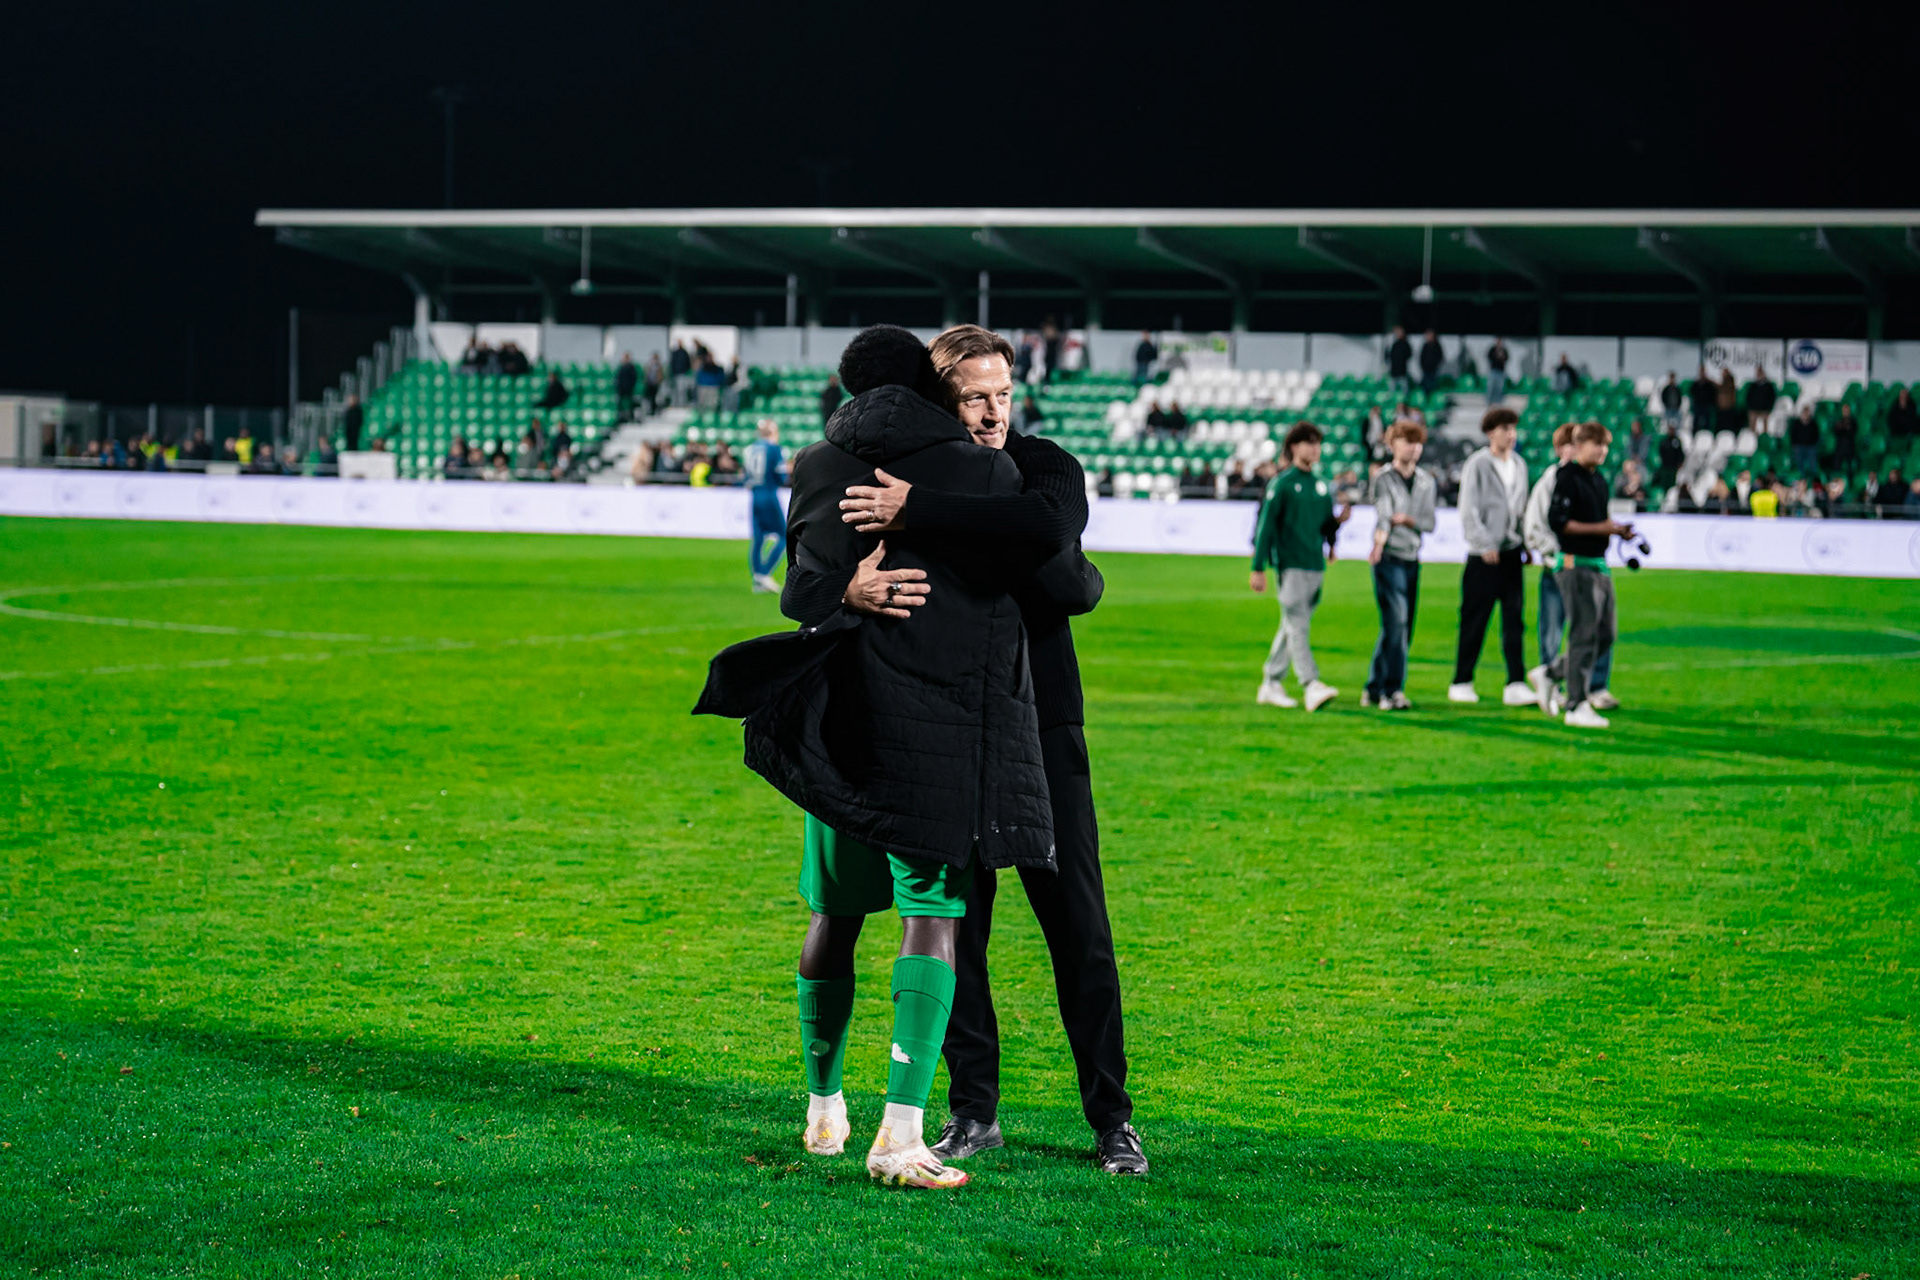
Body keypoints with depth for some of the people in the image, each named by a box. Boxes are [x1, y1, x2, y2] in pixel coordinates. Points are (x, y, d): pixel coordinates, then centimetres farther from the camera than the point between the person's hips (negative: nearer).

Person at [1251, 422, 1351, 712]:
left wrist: (1339, 520, -3)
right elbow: (1265, 525, -7)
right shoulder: (1281, 483, -4)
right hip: (1291, 565, -7)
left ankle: (1271, 685, 18)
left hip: (1316, 566, 7)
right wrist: (1258, 568, -11)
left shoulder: (1321, 486, 16)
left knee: (1292, 627, 10)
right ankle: (1311, 685, -23)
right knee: (1297, 626, -13)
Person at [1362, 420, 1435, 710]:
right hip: (1389, 558, -6)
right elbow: (1383, 514, -19)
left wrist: (1408, 519, -11)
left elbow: (1429, 523, 9)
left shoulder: (1427, 482, 13)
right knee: (1395, 622, -15)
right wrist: (1378, 544, -36)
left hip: (1413, 559, 6)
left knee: (1402, 627, 7)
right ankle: (1392, 690, -17)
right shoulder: (1384, 478, -4)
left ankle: (1374, 689, 17)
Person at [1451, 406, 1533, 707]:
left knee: (1515, 619, -1)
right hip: (1484, 556, -5)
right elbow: (1468, 510, -9)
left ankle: (1516, 685, -3)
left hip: (1512, 552, 5)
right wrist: (1485, 545, -15)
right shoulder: (1477, 465, -5)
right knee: (1474, 622, 0)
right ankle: (1461, 683, 10)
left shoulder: (1519, 464, 13)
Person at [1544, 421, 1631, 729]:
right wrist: (1600, 528, -20)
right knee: (1584, 635, -8)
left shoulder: (1599, 481, 17)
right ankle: (1577, 706, -3)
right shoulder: (1568, 478, -10)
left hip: (1599, 565, 9)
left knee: (1606, 635, 11)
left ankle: (1552, 673, 24)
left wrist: (1617, 528, 7)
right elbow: (1557, 522, -18)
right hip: (1577, 564, -9)